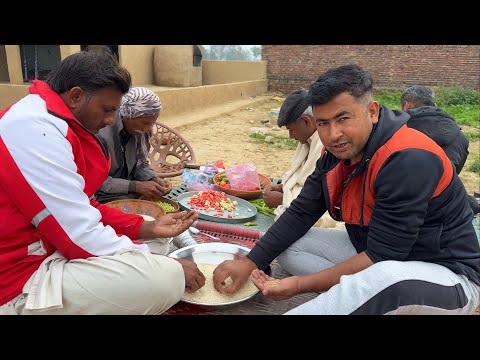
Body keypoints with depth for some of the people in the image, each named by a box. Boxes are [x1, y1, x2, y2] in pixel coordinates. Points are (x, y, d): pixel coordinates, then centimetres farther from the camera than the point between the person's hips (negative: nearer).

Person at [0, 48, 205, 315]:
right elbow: (81, 235, -25)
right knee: (167, 278, -25)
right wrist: (170, 267, -16)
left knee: (157, 243, 13)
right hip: (22, 284, -10)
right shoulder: (36, 129, -22)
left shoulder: (50, 124, 9)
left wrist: (148, 227, 1)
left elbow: (83, 210, 10)